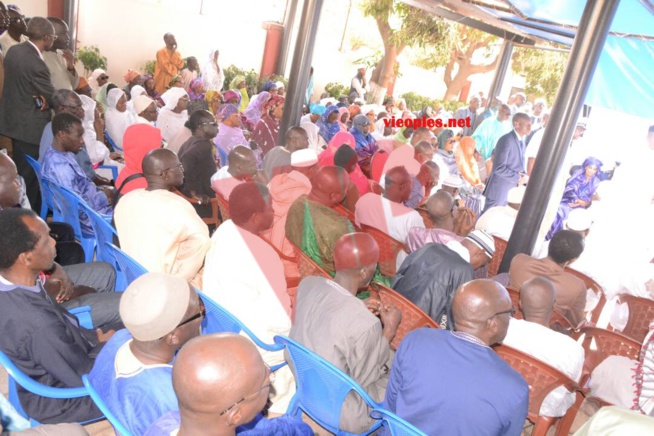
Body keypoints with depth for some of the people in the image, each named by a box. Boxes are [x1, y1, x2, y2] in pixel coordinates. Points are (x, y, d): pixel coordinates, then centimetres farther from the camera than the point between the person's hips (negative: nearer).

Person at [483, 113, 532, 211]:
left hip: (513, 190, 9)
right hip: (499, 189, -9)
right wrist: (518, 178, -18)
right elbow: (499, 168, -25)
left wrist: (524, 176, -6)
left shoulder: (521, 140, 8)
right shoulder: (506, 140, -20)